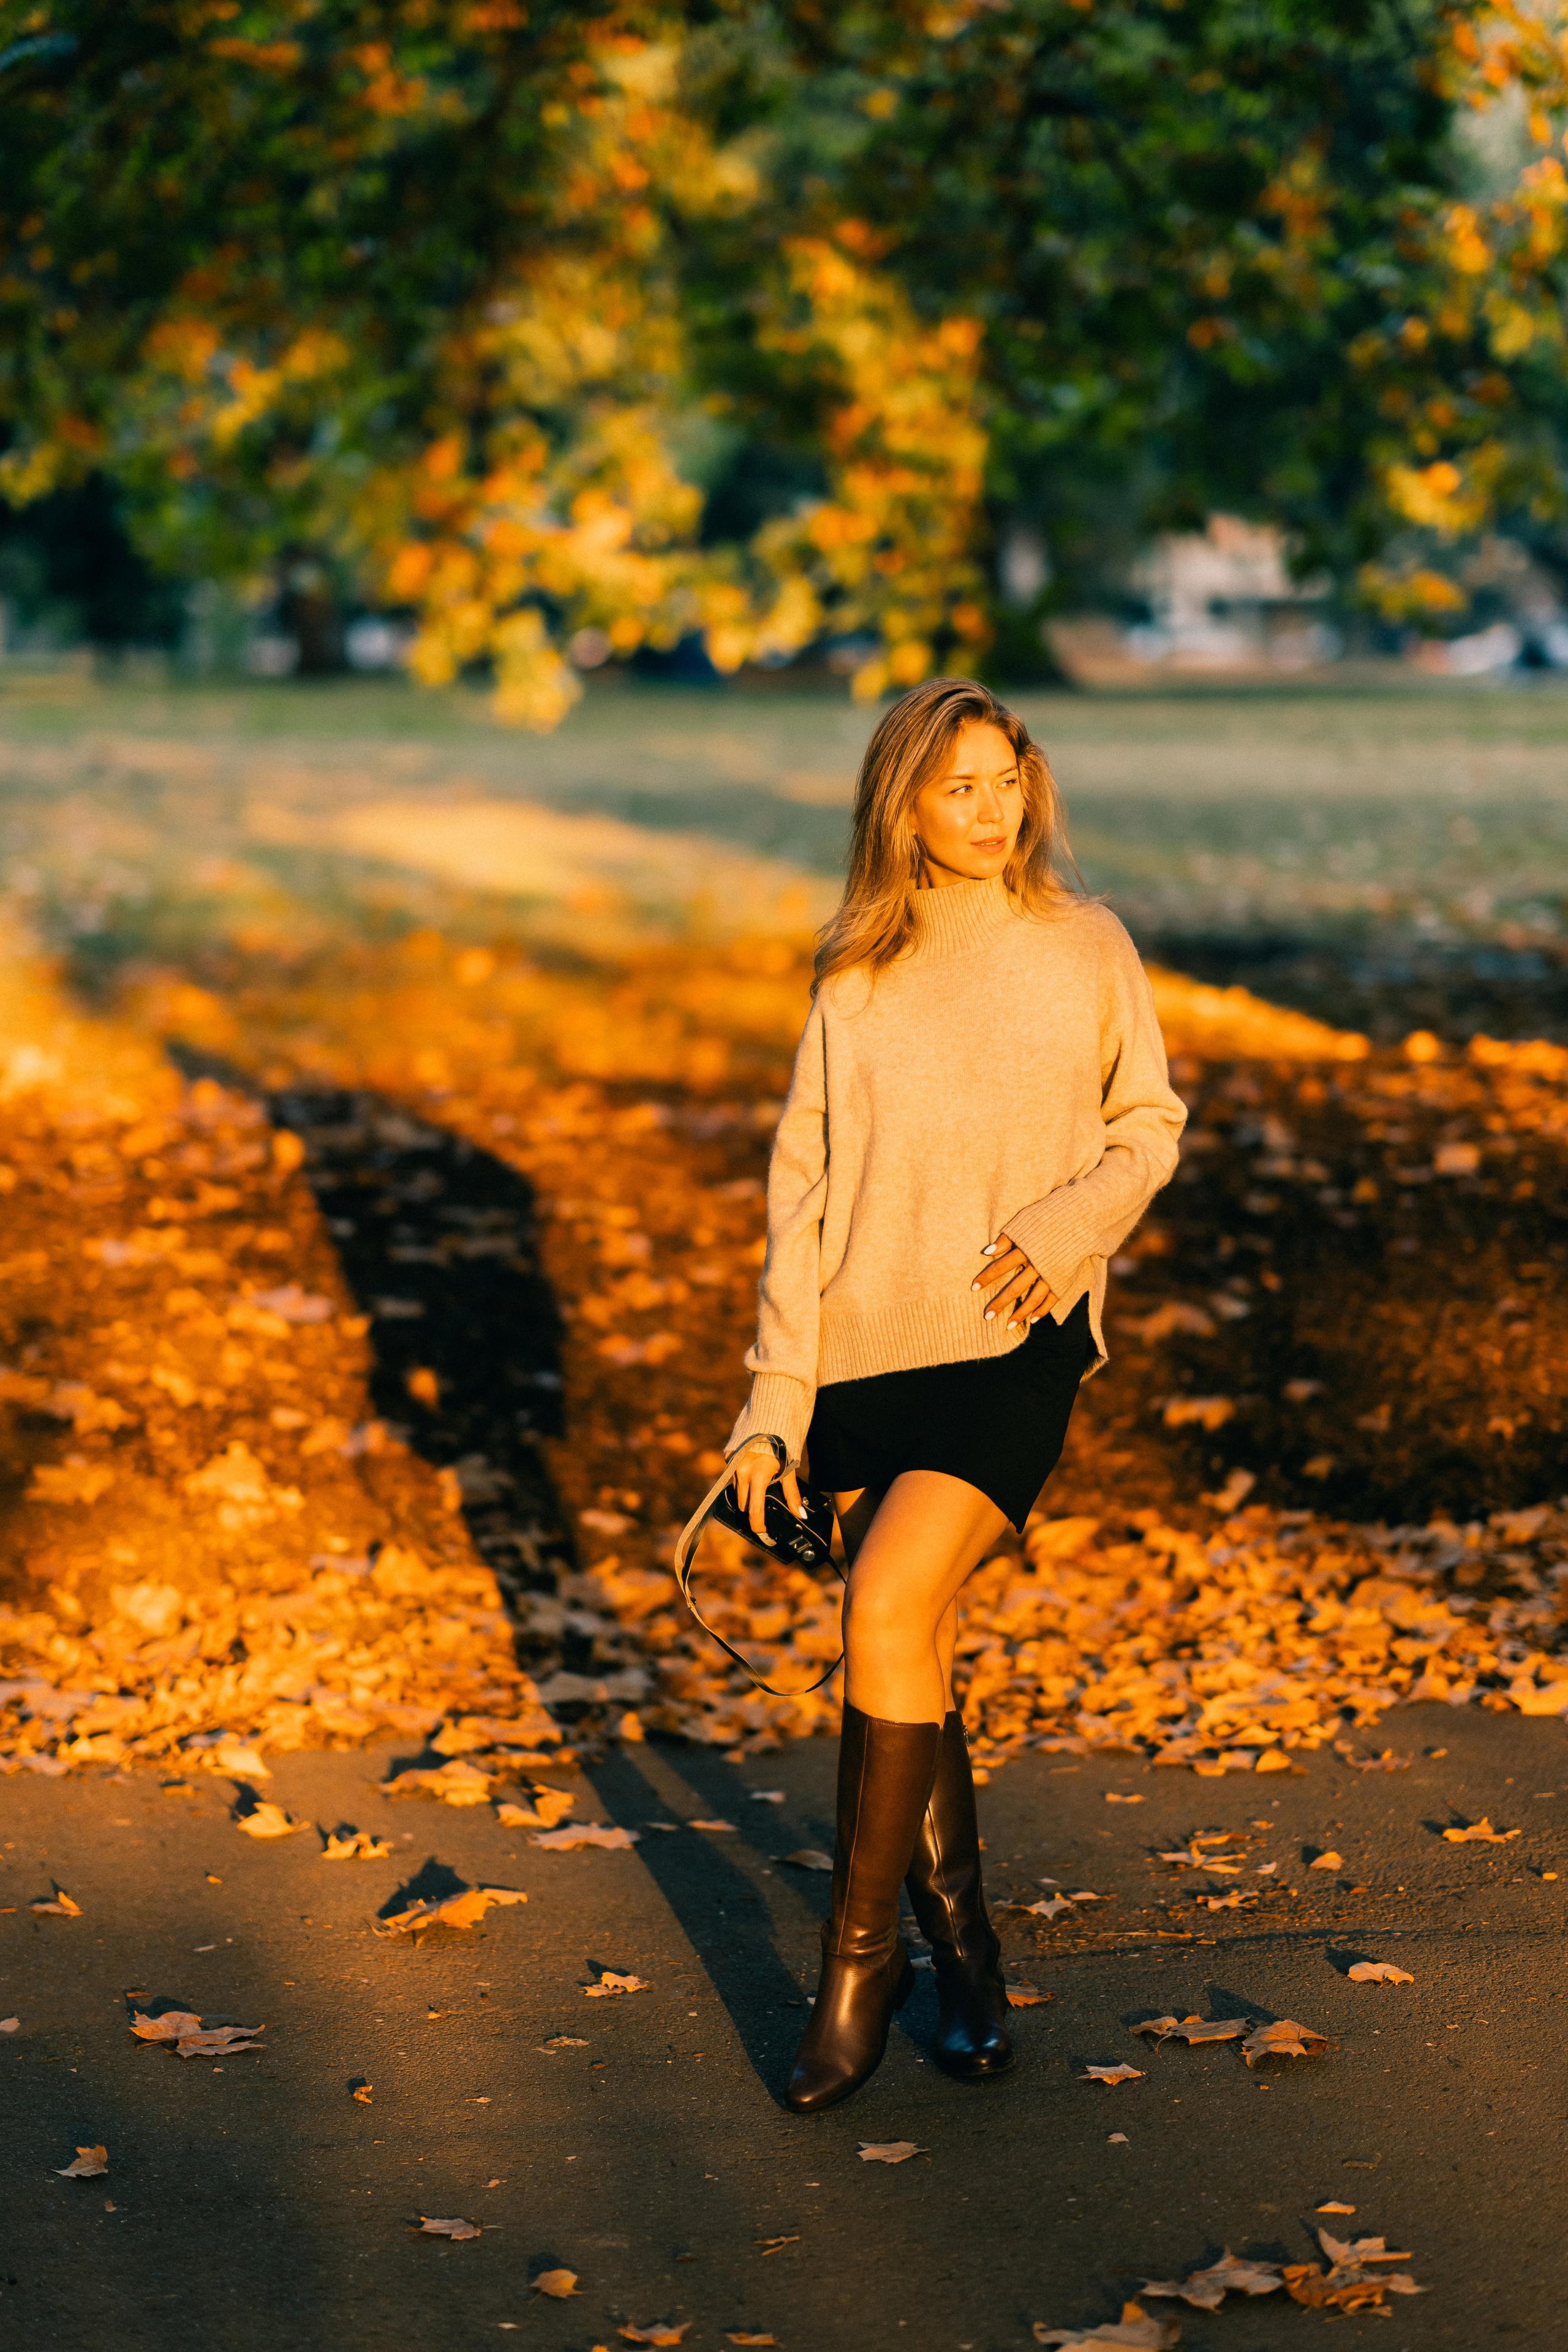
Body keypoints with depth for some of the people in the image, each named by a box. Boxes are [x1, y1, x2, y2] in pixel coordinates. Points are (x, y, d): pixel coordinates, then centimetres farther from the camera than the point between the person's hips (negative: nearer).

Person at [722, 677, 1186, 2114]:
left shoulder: (1085, 947, 2)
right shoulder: (855, 979, 6)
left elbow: (1150, 1124, 11)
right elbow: (802, 1188, 6)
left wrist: (1070, 1223, -10)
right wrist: (775, 1395, 1)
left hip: (1011, 1347, -3)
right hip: (866, 1348, 3)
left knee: (888, 1613, -19)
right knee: (916, 1663, 8)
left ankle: (860, 1953, -5)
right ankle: (967, 1963, 24)